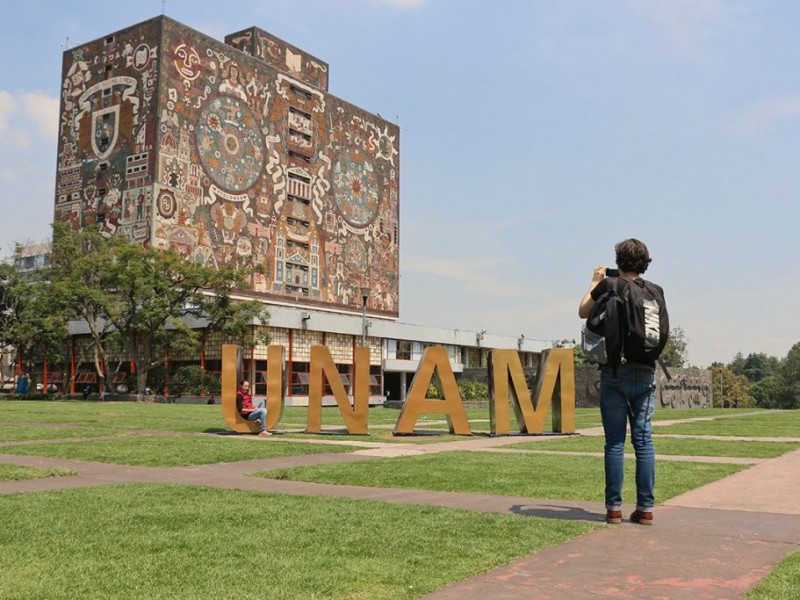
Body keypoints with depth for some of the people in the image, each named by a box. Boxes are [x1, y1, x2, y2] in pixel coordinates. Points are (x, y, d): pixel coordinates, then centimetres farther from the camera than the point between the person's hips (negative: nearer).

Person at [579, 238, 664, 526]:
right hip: (645, 373, 3)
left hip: (615, 373, -3)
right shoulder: (656, 291, 4)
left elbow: (583, 312, 11)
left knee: (615, 442, 2)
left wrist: (595, 282, 23)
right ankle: (646, 508, 9)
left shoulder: (608, 286, -5)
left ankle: (614, 508, 6)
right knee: (644, 440, 6)